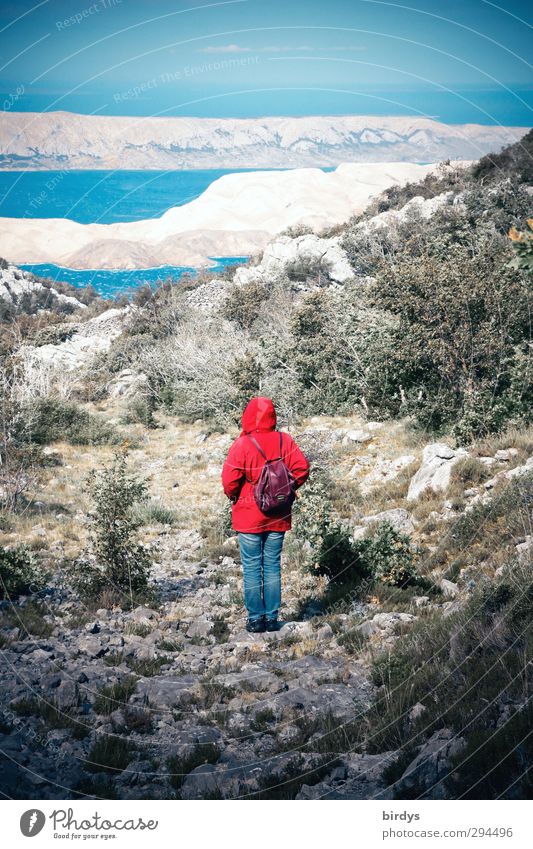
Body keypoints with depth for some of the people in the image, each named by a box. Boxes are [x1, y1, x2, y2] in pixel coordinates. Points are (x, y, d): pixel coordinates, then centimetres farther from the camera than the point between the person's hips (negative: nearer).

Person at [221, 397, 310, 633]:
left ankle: (256, 618, 7)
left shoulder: (242, 445, -15)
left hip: (249, 518, -3)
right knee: (273, 567, 11)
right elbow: (302, 468, -4)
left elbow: (229, 481, -17)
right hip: (278, 517, 3)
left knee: (252, 568, 5)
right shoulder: (284, 441, -4)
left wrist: (234, 496, 4)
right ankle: (272, 618, 13)